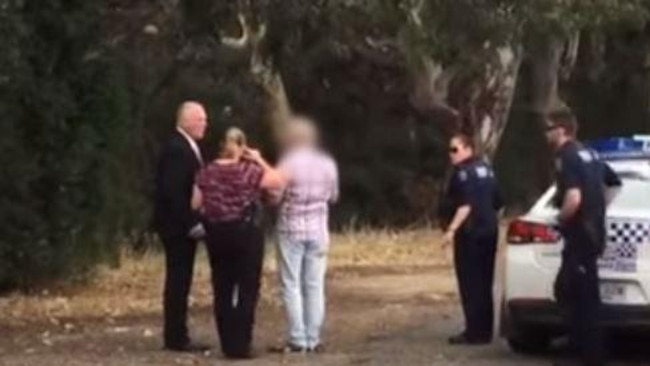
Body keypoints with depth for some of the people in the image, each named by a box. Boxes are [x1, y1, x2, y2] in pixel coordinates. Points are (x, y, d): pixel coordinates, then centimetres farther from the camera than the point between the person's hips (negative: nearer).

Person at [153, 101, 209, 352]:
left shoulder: (187, 147, 15)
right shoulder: (177, 149, -18)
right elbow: (172, 191, -23)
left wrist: (194, 222, 10)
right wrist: (191, 224, -21)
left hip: (184, 226, 10)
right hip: (177, 226, -10)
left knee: (180, 281, 12)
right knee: (178, 281, -5)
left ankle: (177, 336, 16)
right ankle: (175, 338, 0)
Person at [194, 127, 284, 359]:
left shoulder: (207, 172, 0)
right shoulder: (250, 170, -11)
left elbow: (196, 204, 2)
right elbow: (279, 181, -3)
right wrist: (259, 161, 5)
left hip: (216, 234, 4)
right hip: (245, 233, -4)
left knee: (222, 290, 11)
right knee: (247, 290, 3)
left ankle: (228, 344, 14)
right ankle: (240, 345, 0)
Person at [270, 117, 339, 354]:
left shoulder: (288, 164, -11)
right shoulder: (327, 164, 1)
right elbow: (333, 196, 12)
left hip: (291, 229, -4)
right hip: (318, 230, 4)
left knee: (291, 285, 1)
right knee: (315, 285, 6)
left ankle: (297, 340, -2)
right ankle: (313, 340, 6)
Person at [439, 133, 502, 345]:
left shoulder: (463, 172, -12)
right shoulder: (486, 170, 16)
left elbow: (465, 205, -22)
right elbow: (497, 202, 20)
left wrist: (451, 229, -26)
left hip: (470, 233, -9)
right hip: (489, 231, 9)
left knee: (470, 284, -7)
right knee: (483, 284, 11)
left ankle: (474, 332, -8)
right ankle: (485, 331, 13)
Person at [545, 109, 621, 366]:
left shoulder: (566, 158, -15)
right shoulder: (588, 154, 15)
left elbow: (573, 199, -28)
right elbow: (614, 184, 28)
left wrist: (561, 220, -10)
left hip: (580, 236, -10)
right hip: (593, 232, 10)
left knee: (584, 299, -5)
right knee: (566, 290, 16)